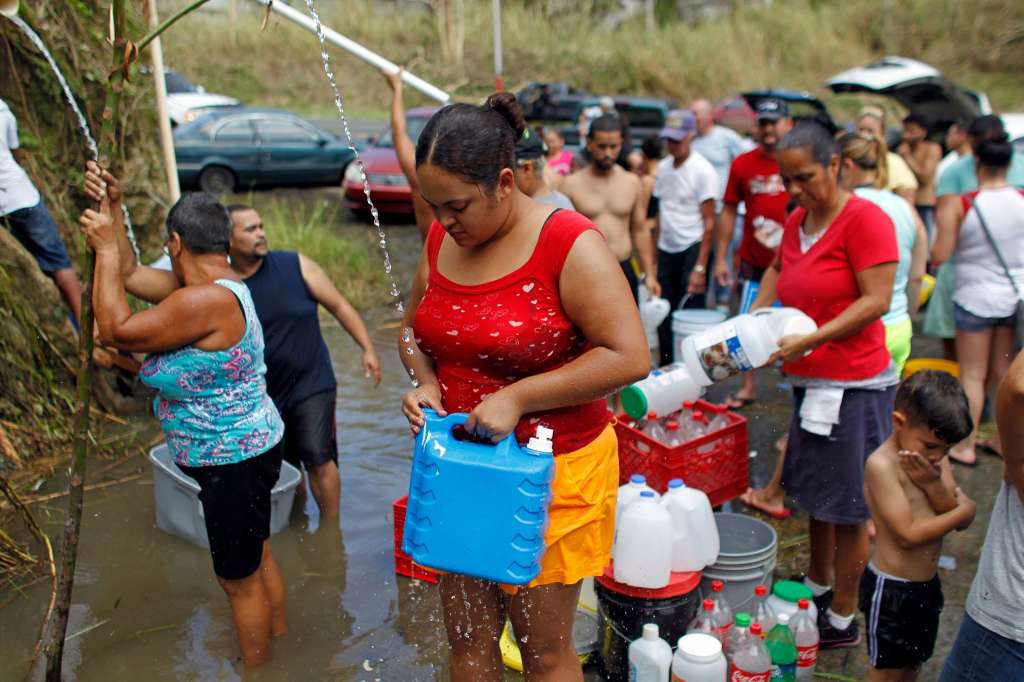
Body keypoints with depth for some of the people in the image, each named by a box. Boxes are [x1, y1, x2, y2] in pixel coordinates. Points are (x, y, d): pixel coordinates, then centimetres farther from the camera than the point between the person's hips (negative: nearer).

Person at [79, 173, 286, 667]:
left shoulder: (205, 301, -28)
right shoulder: (211, 285, 3)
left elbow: (116, 331, -22)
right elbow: (130, 275, 13)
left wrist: (106, 248, -14)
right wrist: (109, 209, 11)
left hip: (234, 462, -10)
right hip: (244, 451, 10)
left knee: (239, 579, 8)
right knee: (258, 560, 26)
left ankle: (257, 668, 27)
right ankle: (278, 642, 44)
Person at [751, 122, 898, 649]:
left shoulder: (865, 219, -14)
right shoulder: (797, 221, 9)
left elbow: (877, 300, -18)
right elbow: (779, 269, 25)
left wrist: (812, 340, -24)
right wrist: (752, 321, 12)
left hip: (853, 385, -8)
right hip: (810, 382, 8)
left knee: (847, 508, 4)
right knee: (816, 496, 20)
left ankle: (843, 620, 19)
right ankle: (817, 587, 38)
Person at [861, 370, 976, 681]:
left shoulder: (935, 458, 0)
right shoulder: (882, 465, -23)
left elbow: (960, 522, -5)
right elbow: (908, 534, -26)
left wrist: (933, 484, -23)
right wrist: (965, 509, -15)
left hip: (928, 584, 7)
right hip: (891, 589, -7)